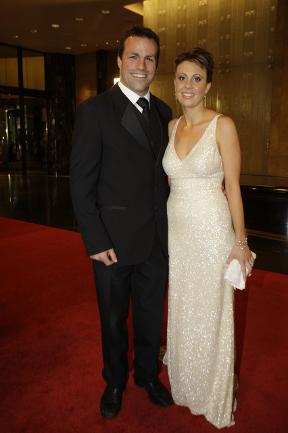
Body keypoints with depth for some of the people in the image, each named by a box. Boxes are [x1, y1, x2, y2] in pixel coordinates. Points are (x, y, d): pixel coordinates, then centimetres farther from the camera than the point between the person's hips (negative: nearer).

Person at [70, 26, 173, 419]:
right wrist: (96, 241, -14)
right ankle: (115, 382, 42)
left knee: (152, 316, 19)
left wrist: (168, 226, 5)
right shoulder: (94, 110, -9)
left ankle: (149, 375, 45)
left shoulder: (163, 112, 7)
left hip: (157, 239, 4)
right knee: (113, 320, 16)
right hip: (113, 240, -4)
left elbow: (164, 174, 11)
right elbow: (81, 184, -11)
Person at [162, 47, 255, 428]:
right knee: (181, 309, 17)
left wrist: (240, 242, -9)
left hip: (212, 230, -5)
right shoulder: (171, 127, 8)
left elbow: (232, 187, -8)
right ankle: (184, 386, 42)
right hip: (176, 230, 5)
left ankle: (213, 398, 34)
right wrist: (165, 229, 11)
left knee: (210, 313, 9)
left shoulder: (223, 126, -8)